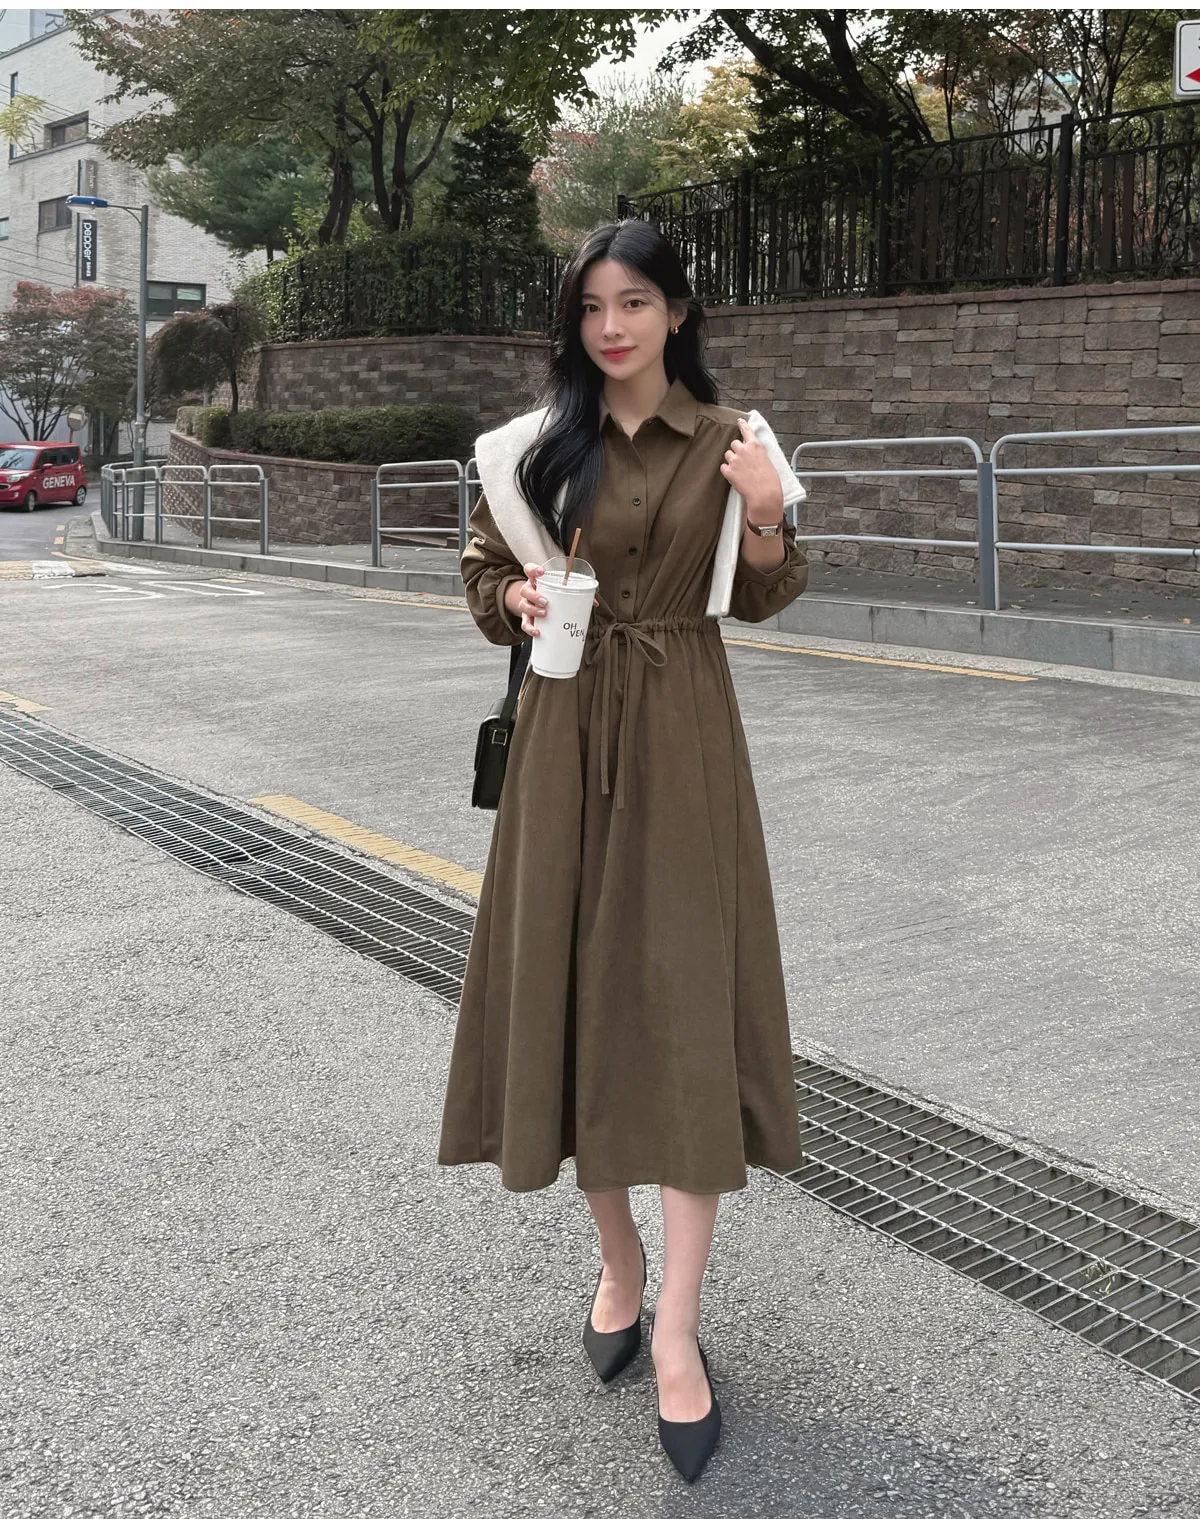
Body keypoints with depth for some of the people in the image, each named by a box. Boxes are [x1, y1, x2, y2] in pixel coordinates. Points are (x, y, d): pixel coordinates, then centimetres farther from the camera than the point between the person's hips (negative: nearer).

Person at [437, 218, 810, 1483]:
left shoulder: (726, 443, 2)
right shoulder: (533, 445, 4)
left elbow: (760, 600, 7)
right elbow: (483, 573, 13)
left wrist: (767, 516, -12)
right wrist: (518, 601, -9)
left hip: (682, 740, -2)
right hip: (567, 737, 2)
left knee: (683, 1003, -6)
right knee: (574, 988, 5)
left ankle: (676, 1336, 1)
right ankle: (619, 1265, 27)